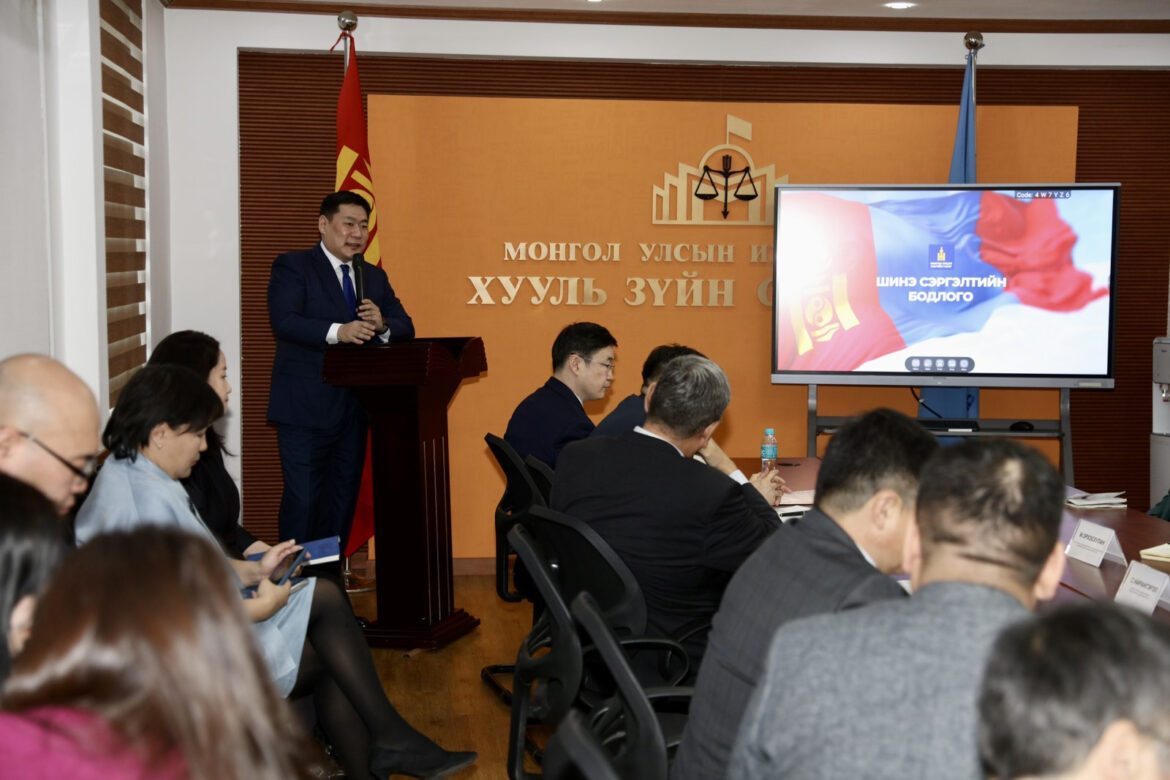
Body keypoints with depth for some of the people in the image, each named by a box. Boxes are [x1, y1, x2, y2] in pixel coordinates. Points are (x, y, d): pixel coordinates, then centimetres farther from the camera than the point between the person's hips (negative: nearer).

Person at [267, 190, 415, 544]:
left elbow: (406, 328, 10)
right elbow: (284, 321, -17)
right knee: (303, 499, -6)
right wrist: (338, 332, -31)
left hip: (354, 406, 6)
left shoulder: (375, 277, 17)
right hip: (306, 408, -6)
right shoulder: (292, 266, -1)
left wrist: (382, 325, -14)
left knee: (343, 498, 11)